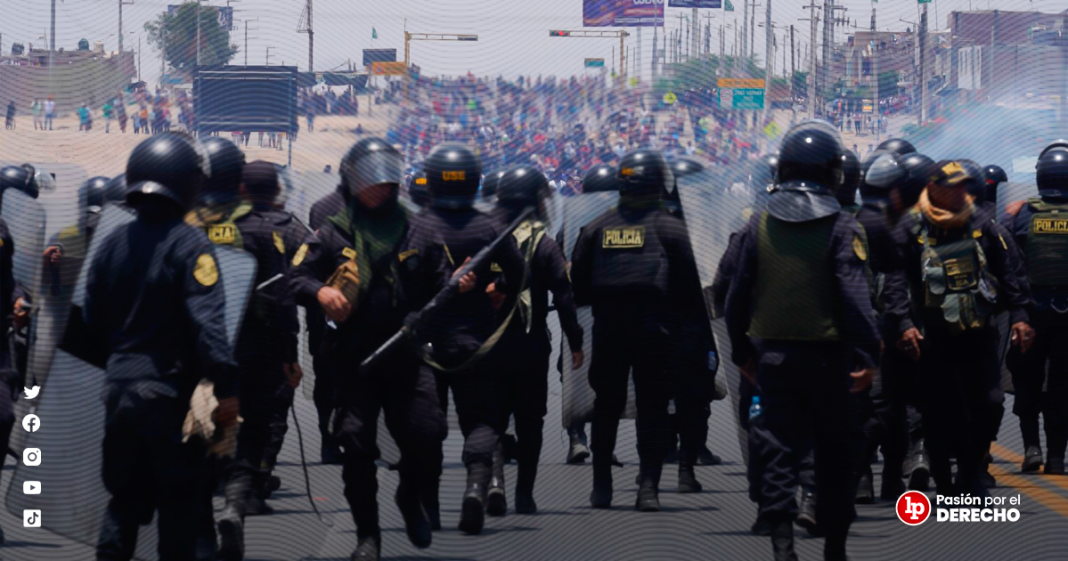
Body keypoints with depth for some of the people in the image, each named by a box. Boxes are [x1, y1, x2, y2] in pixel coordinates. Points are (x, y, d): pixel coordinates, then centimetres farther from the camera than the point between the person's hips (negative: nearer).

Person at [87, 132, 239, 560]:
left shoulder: (112, 245, 5)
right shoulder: (190, 245, -14)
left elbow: (92, 320, 9)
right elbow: (208, 322, -22)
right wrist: (226, 389, -21)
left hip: (120, 385, 6)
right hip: (171, 391, -6)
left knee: (125, 496, 16)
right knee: (184, 501, 0)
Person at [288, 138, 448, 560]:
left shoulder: (416, 231, 11)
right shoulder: (334, 233, 4)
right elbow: (296, 278, 0)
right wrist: (320, 292, -21)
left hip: (407, 355, 1)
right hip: (355, 356, -1)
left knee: (426, 437, -9)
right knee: (357, 445, -6)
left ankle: (410, 498, 22)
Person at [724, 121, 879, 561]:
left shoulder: (759, 226, 3)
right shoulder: (840, 227, -8)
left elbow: (738, 296, 7)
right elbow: (856, 296, -15)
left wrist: (742, 352, 16)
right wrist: (866, 354, -13)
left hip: (772, 355, 3)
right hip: (826, 355, -3)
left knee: (779, 450, 3)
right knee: (835, 453, 9)